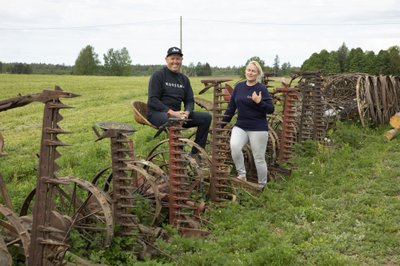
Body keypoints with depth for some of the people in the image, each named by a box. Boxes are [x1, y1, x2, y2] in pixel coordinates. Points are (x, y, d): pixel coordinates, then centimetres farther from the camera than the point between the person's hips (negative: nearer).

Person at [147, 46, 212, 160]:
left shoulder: (184, 79, 15)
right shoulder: (158, 75, -4)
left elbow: (190, 101, 12)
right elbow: (153, 100, -12)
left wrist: (186, 112, -12)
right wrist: (171, 112, -23)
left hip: (177, 114, 7)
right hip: (156, 113, -6)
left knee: (206, 117, -9)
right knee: (174, 121, -42)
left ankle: (195, 154, -6)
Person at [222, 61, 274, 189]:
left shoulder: (262, 88, -7)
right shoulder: (239, 86, 6)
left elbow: (271, 110, -9)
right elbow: (231, 107, 12)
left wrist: (259, 102, -25)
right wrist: (223, 123, 10)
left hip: (258, 128, -3)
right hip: (240, 126, 3)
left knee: (259, 159, 3)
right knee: (234, 146, -25)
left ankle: (262, 186, 23)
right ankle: (241, 175, -7)